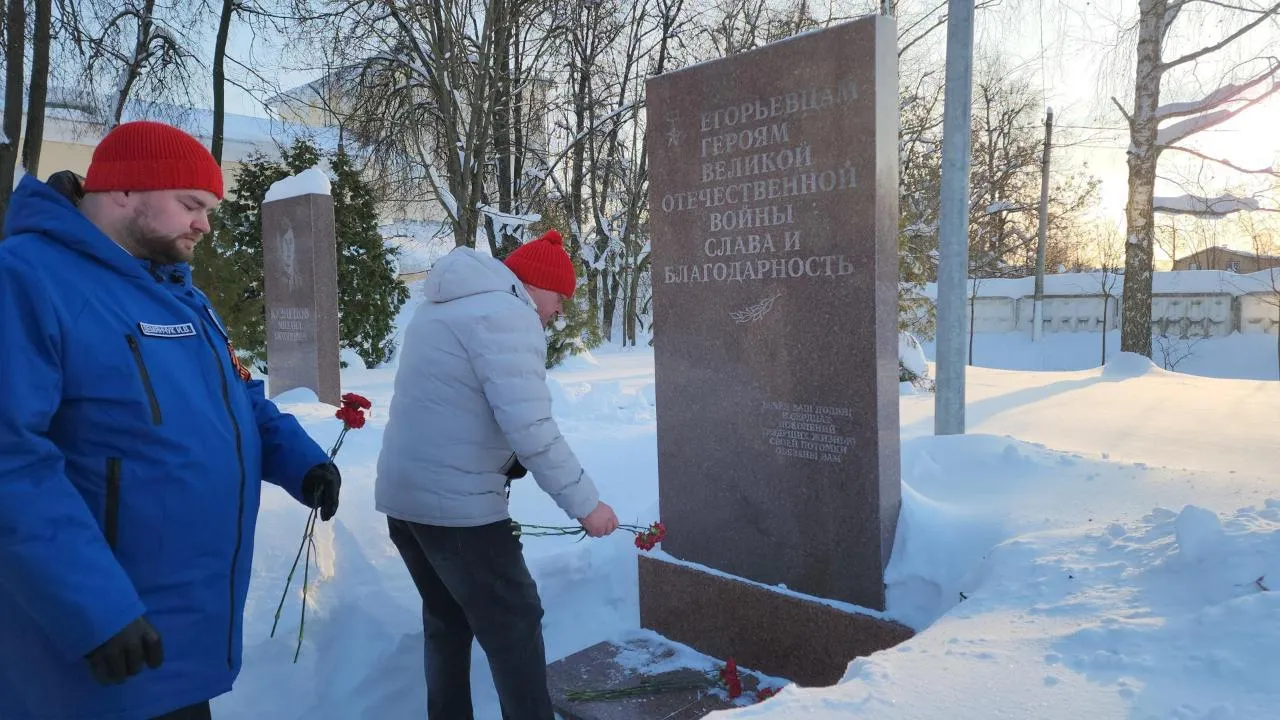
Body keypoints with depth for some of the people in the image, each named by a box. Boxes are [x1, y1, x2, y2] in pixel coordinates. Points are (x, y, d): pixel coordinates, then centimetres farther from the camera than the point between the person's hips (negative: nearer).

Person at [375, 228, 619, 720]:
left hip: (402, 494, 9)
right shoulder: (508, 314, -14)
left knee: (446, 623, 21)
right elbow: (531, 428, -22)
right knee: (514, 627, 3)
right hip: (456, 503, -9)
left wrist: (507, 462, 9)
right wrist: (584, 503, -15)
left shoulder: (443, 306, 16)